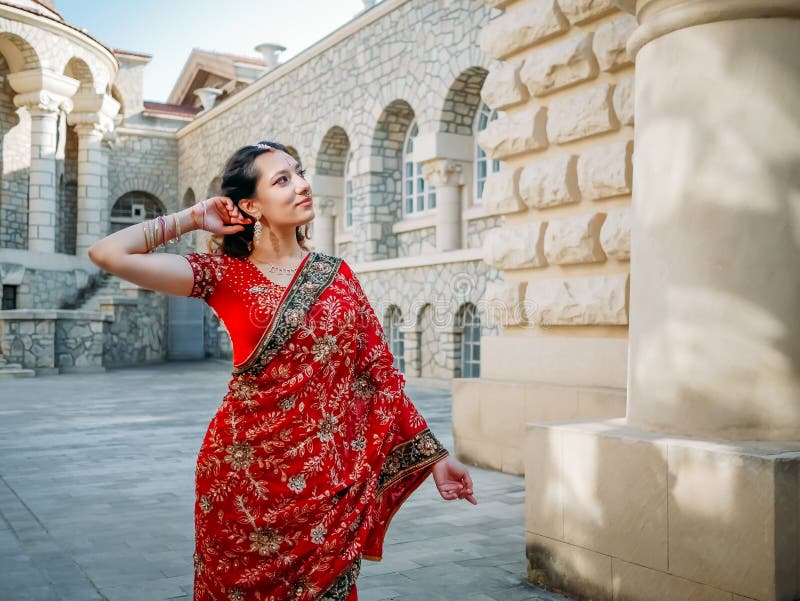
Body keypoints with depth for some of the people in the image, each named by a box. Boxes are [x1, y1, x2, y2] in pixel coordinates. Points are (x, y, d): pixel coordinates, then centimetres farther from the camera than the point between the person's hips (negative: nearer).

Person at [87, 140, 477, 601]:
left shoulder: (337, 275, 6)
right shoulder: (226, 275, -2)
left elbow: (379, 371, 5)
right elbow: (108, 254, -12)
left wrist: (435, 455, 3)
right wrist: (191, 219, -1)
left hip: (330, 476, 2)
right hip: (248, 471, -2)